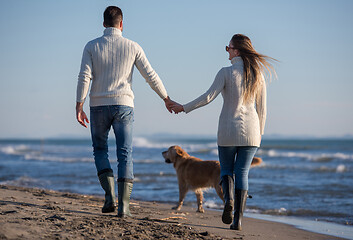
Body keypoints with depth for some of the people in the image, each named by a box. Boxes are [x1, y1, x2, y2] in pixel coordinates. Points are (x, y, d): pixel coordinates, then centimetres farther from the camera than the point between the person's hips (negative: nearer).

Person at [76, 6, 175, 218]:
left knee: (100, 150, 17)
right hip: (123, 105, 0)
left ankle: (110, 195, 1)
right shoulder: (132, 47, 2)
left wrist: (79, 107, -9)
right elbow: (150, 75, 3)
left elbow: (84, 77, -9)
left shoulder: (92, 47, 0)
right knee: (125, 155, 2)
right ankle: (123, 205, -5)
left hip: (98, 106, 0)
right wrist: (166, 99, 15)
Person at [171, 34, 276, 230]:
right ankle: (238, 219, -3)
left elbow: (208, 97, -10)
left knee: (226, 169, 15)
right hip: (250, 129, 2)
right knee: (242, 172, 6)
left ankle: (229, 198, -16)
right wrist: (260, 132, 15)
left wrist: (184, 108, 1)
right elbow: (262, 107, 6)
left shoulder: (226, 72, -7)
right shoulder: (258, 74, 3)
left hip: (228, 129, -2)